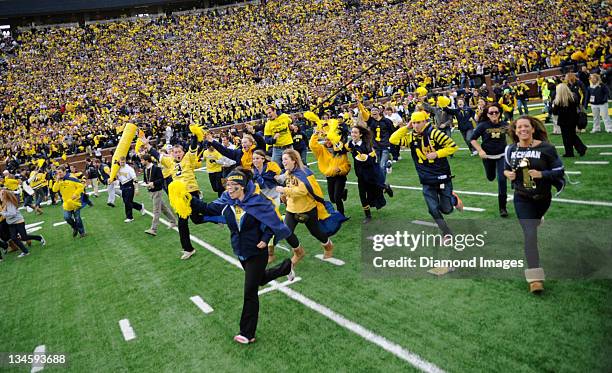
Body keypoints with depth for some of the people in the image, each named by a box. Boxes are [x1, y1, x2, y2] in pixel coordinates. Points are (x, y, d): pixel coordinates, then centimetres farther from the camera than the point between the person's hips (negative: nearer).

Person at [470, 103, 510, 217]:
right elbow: (473, 139, -8)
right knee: (490, 178, 19)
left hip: (502, 156, 0)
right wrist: (480, 150, -19)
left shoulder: (504, 124, -7)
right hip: (488, 156, 0)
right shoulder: (483, 125, -13)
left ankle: (502, 207, 2)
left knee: (502, 180, -9)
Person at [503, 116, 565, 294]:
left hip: (543, 197, 0)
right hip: (522, 198, 0)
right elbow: (507, 168, 12)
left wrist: (541, 174, -25)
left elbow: (559, 171, -9)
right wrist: (508, 174, -10)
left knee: (533, 223, 28)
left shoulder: (546, 148, -13)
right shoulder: (511, 149, -4)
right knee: (530, 234, -12)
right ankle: (535, 277, -11)